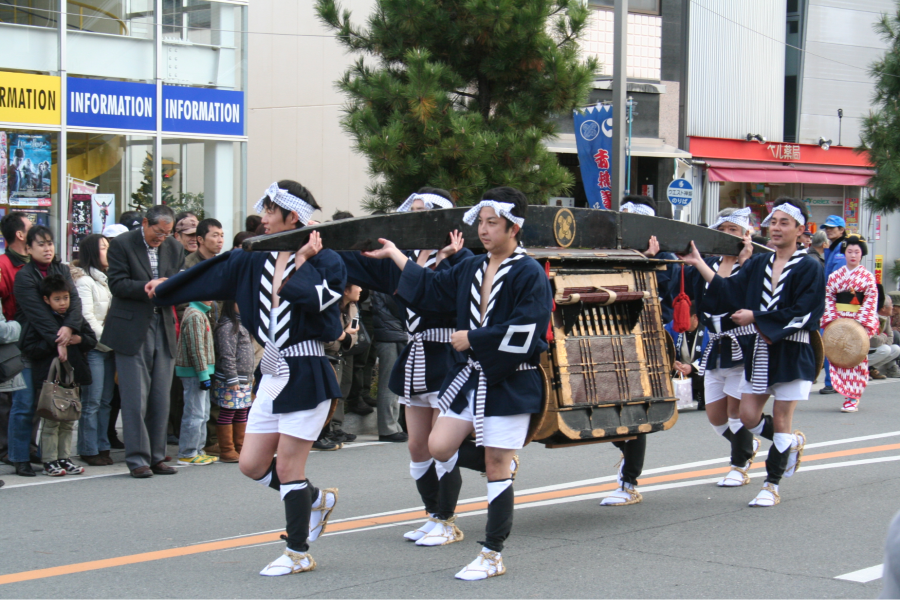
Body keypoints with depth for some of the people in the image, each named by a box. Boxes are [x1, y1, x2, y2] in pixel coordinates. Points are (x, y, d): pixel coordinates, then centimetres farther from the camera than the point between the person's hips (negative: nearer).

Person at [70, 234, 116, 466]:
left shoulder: (107, 279, 17)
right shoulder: (84, 280, -5)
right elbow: (86, 317, -11)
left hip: (109, 348, 7)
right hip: (93, 348, -7)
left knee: (105, 401, 7)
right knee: (92, 402, -6)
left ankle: (102, 447, 12)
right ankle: (88, 450, -1)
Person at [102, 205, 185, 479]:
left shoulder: (175, 249, 11)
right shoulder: (122, 244, -2)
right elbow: (117, 284, -9)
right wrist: (149, 288, -19)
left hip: (163, 330, 4)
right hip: (132, 330, -4)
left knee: (161, 399, 5)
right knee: (135, 399, -4)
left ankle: (156, 456, 13)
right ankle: (137, 459, 0)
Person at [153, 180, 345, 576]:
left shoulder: (323, 261, -10)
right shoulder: (254, 263, 9)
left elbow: (313, 299, -28)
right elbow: (210, 278, 18)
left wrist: (302, 261, -17)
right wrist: (163, 290, 24)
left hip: (306, 376, -7)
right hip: (272, 375, 7)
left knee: (287, 466, -4)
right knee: (252, 464, 8)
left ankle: (298, 554, 11)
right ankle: (317, 500, 31)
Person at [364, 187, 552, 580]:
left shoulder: (529, 274, -12)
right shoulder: (471, 269, 11)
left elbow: (523, 332, -20)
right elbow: (432, 288, 25)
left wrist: (473, 339, -15)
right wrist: (395, 255, 28)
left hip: (510, 382, -7)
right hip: (470, 376, 7)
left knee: (496, 463, -2)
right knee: (439, 446, 2)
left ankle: (492, 555, 7)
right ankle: (446, 522, 26)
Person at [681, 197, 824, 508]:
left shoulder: (809, 269, -8)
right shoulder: (757, 264, 9)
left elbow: (800, 314, -15)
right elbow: (729, 291, -1)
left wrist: (756, 318, -15)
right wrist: (698, 263, -8)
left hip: (792, 354, -6)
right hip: (758, 351, 6)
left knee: (780, 420, 0)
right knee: (749, 417, 6)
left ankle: (772, 486, 11)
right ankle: (792, 444, 34)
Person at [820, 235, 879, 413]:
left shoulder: (867, 276, 3)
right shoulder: (835, 276, 9)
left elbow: (871, 301, -3)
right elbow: (829, 298, 7)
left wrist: (861, 321, -13)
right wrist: (832, 318, -6)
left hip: (860, 322, -2)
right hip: (838, 321, 2)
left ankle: (854, 398, -2)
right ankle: (847, 394, 5)